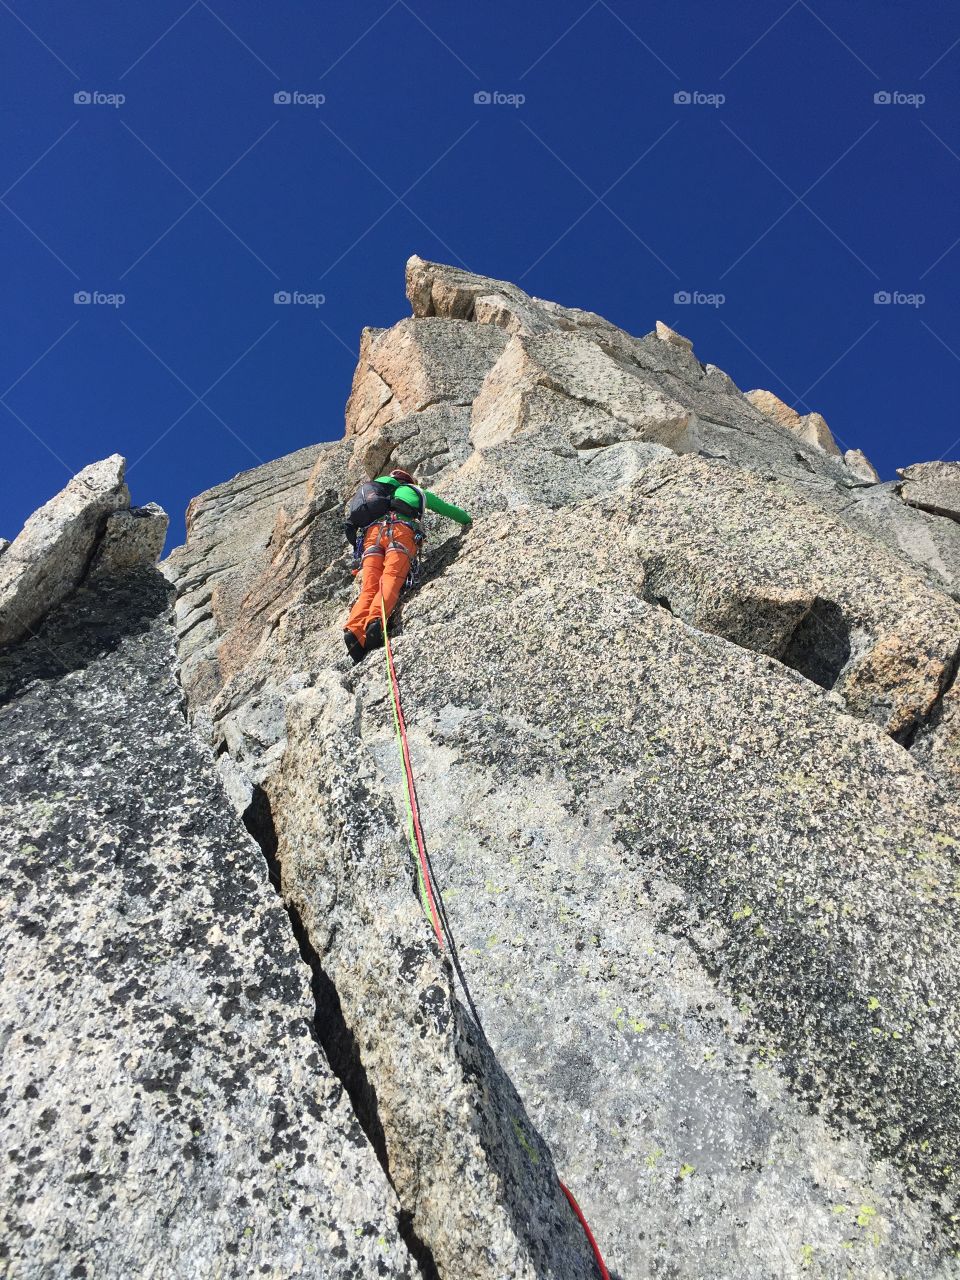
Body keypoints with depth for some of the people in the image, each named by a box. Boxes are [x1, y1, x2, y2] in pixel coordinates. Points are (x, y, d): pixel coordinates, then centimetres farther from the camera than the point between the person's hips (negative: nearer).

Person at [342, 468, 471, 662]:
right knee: (390, 581, -21)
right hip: (402, 531, -2)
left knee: (369, 588, -12)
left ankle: (354, 631, -38)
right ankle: (375, 621, -49)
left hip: (372, 532, 2)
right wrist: (467, 520, 66)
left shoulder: (379, 491, 43)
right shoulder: (418, 492, 38)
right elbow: (447, 509, 49)